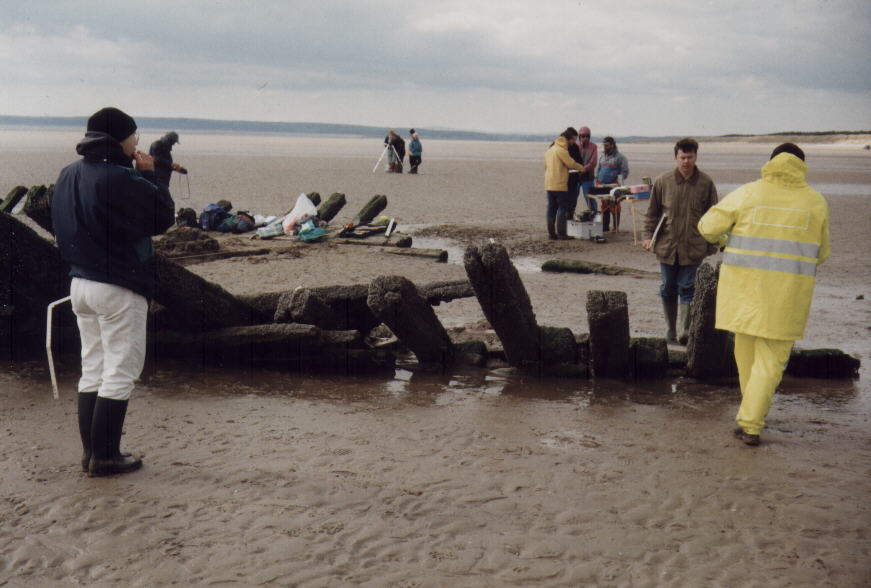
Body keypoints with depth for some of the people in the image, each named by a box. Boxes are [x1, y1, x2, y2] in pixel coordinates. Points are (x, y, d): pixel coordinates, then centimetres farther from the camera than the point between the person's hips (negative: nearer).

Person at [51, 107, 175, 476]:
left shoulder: (68, 176, 6)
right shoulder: (122, 179, -19)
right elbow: (163, 218, -12)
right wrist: (149, 176, -2)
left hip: (80, 283, 8)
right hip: (119, 289, -8)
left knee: (92, 369, 15)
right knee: (120, 372, 0)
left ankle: (91, 450, 18)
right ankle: (105, 456, 3)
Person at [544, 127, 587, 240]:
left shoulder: (550, 149, 15)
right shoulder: (561, 150, -14)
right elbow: (571, 163, -10)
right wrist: (583, 168, 5)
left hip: (549, 185, 9)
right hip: (560, 185, -8)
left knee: (551, 208, 10)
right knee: (562, 208, -3)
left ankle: (551, 233, 11)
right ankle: (561, 233, -5)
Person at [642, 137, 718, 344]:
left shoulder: (705, 183, -2)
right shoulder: (662, 181, 0)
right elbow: (652, 212, 10)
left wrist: (711, 245, 4)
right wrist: (648, 236, 1)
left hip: (693, 247, -2)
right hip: (667, 246, 2)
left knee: (687, 289, -6)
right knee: (668, 289, 10)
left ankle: (684, 331, -7)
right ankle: (670, 331, 22)